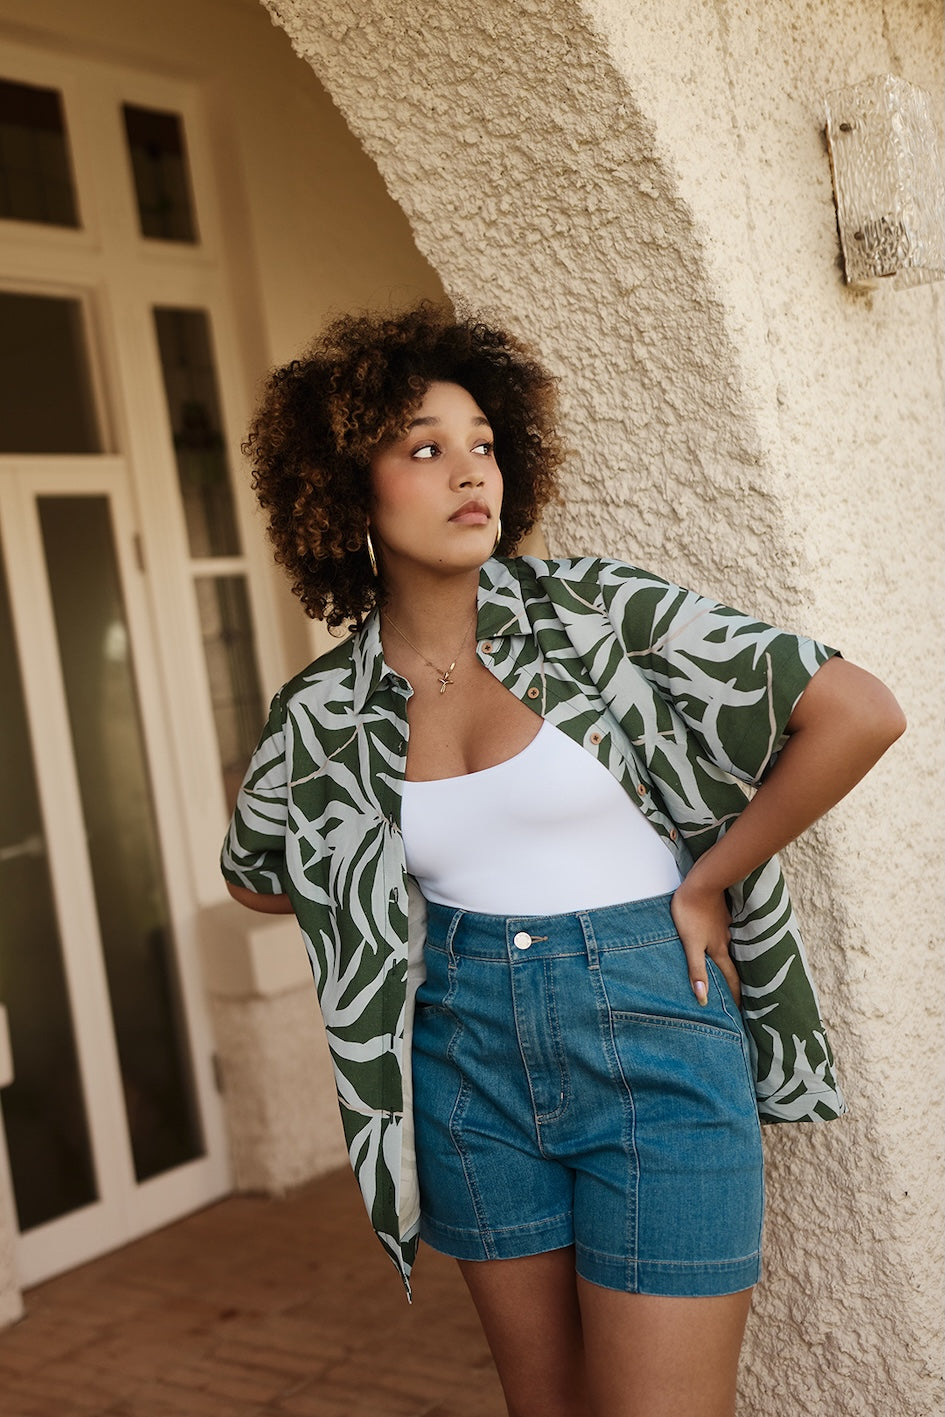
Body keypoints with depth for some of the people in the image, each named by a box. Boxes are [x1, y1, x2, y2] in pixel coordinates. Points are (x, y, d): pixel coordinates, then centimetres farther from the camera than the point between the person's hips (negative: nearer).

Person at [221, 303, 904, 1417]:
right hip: (470, 1067, 3)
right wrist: (397, 904, 7)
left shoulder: (596, 611, -10)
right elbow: (253, 875, 19)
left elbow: (860, 712, -14)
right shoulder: (323, 713, -1)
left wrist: (706, 882, -8)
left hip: (653, 1044, -3)